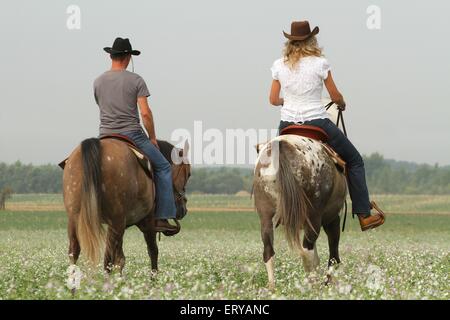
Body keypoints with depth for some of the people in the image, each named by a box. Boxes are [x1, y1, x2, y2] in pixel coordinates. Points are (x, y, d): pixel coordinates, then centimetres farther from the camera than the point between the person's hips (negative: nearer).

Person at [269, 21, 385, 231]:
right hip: (317, 123, -3)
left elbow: (273, 99, 5)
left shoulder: (279, 65, 1)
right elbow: (336, 97, -1)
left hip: (287, 125, 3)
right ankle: (364, 215, 10)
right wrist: (342, 104, 22)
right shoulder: (320, 64, -8)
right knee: (354, 160, 14)